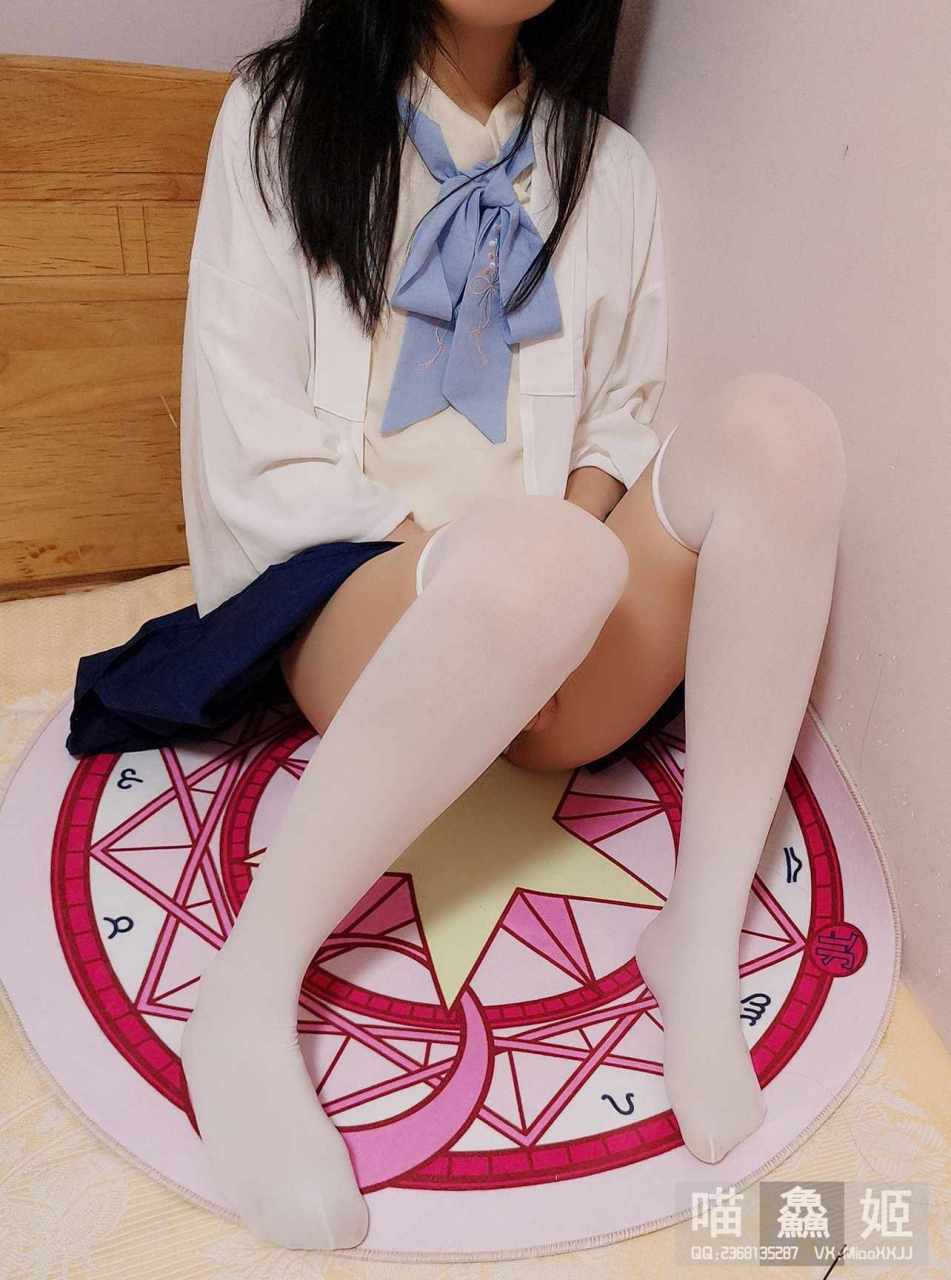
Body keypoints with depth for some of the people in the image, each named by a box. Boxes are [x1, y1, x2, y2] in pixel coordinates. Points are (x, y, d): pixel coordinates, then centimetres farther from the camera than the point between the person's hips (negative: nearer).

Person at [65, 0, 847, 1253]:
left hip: (560, 664, 4)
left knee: (775, 424, -22)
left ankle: (703, 941, -21)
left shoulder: (610, 168, 20)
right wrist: (447, 543, -13)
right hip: (351, 587, -3)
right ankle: (246, 1001, -24)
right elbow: (253, 442, 0)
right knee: (546, 559, -36)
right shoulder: (282, 111, 10)